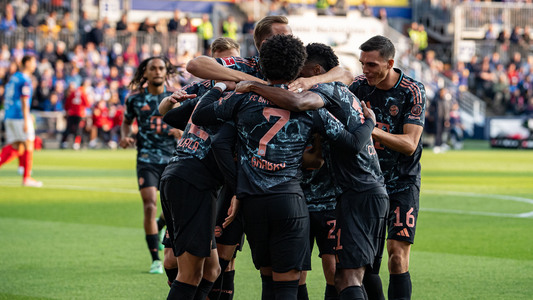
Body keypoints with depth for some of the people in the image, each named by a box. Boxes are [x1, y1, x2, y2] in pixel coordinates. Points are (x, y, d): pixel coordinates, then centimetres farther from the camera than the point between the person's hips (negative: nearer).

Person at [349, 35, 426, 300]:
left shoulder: (412, 91, -11)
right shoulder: (359, 85, -1)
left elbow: (409, 144, -16)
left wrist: (374, 130, -29)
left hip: (403, 183, -3)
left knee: (397, 255, -12)